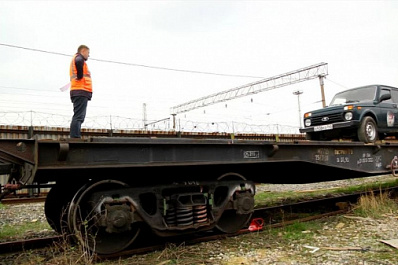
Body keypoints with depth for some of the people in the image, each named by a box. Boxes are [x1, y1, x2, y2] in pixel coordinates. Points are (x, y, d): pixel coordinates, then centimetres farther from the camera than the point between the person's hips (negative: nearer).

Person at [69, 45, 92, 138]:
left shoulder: (75, 59, 30)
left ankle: (74, 138, 8)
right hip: (81, 91, -10)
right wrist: (80, 76, -17)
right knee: (78, 117, -16)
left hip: (78, 92, 10)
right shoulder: (78, 57, 0)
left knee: (78, 117, 9)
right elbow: (78, 62, -24)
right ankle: (75, 138, -21)